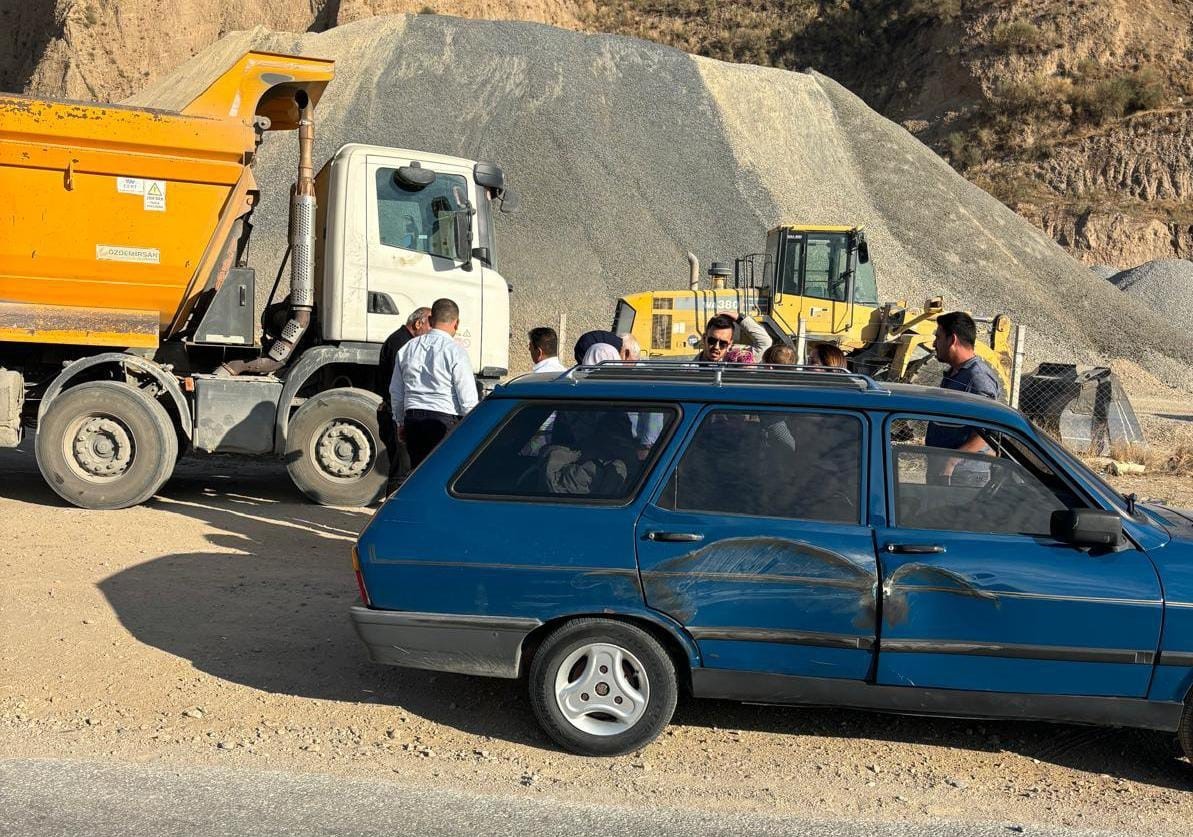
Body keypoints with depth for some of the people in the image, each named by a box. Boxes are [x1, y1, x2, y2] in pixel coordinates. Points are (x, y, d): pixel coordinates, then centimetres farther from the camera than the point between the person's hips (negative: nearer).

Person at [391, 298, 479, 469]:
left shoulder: (407, 348, 9)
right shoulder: (455, 350, -10)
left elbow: (396, 392, 16)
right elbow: (468, 398, -10)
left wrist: (401, 422, 27)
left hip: (412, 419, 6)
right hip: (445, 422, -6)